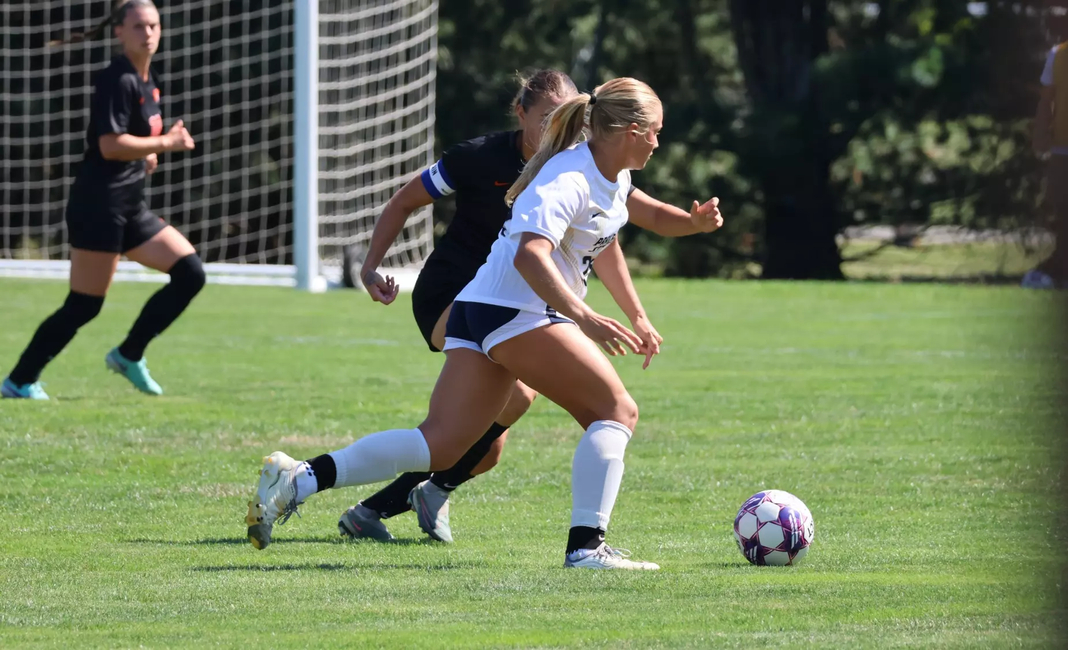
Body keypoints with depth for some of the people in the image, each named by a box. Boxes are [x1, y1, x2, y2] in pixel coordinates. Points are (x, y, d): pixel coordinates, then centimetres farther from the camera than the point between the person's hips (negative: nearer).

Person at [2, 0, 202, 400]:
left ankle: (129, 355, 10)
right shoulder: (116, 80, -14)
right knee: (84, 306, -7)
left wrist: (148, 154, 9)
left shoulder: (146, 82, 14)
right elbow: (110, 145, -23)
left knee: (190, 273, 3)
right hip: (99, 205, -9)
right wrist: (166, 144, -16)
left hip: (130, 208, 9)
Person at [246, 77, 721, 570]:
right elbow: (530, 255, -32)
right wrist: (585, 319, -40)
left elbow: (605, 247, 35)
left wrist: (637, 318, 37)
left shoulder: (615, 178, 15)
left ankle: (300, 479, -10)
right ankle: (586, 545, -8)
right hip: (516, 310, -9)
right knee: (616, 410, -4)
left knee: (440, 445, 0)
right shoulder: (569, 180, -16)